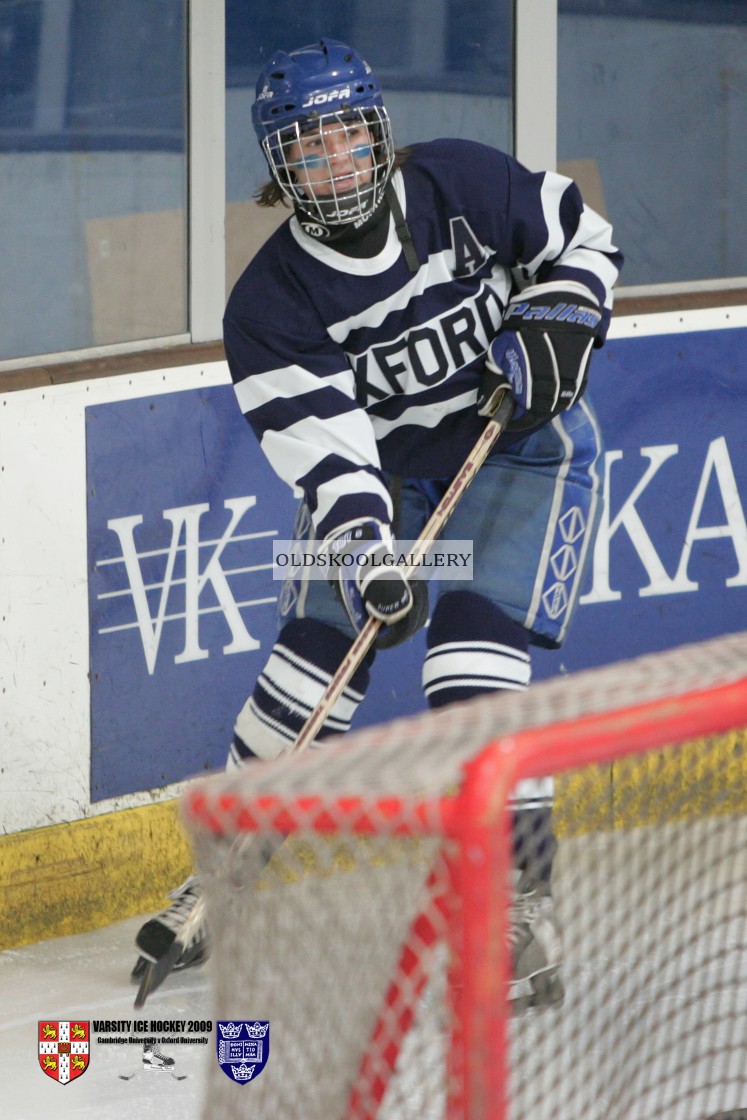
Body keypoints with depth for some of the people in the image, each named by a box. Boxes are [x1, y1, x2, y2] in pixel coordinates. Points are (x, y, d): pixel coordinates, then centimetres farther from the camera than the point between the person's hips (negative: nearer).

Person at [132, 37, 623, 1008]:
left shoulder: (458, 186, -17)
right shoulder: (272, 303, -18)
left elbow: (582, 238, 0)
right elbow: (324, 447, -25)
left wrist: (557, 324, -18)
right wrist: (367, 554, -39)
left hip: (522, 437, -2)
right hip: (384, 462, 2)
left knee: (473, 668, -18)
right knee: (316, 654, -6)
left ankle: (530, 897, -14)